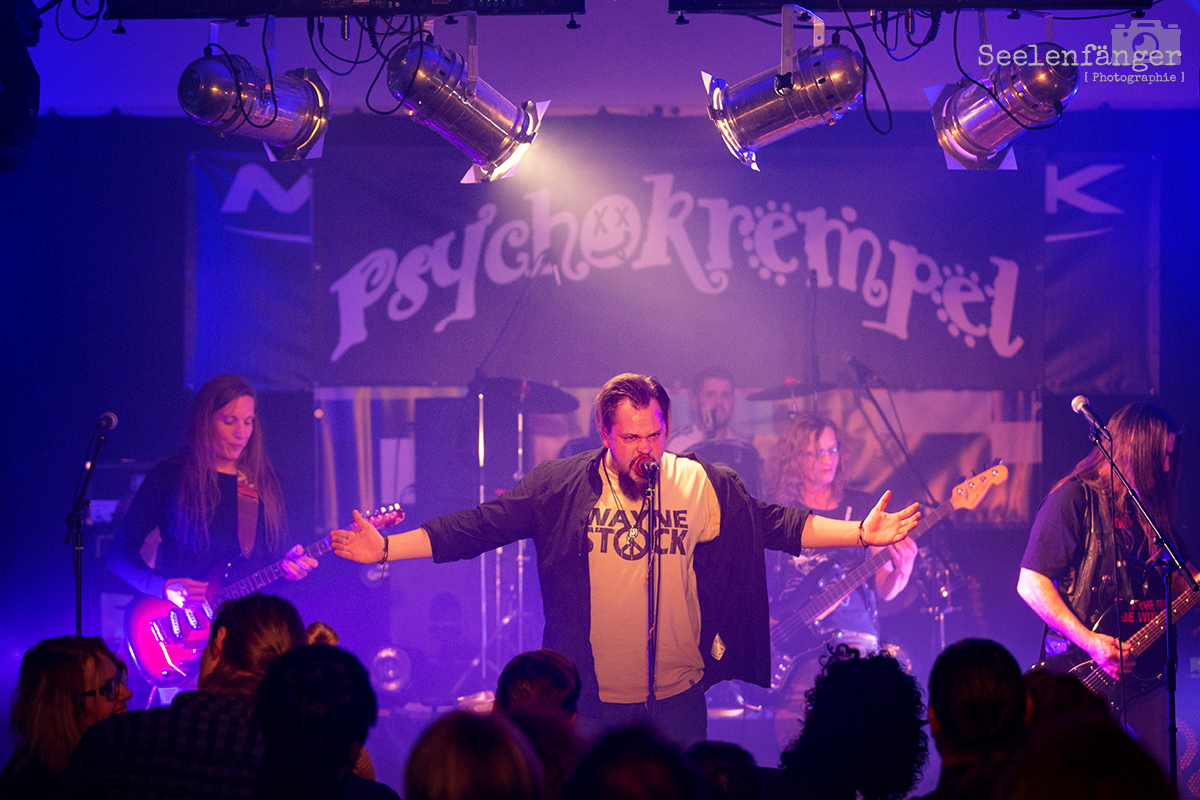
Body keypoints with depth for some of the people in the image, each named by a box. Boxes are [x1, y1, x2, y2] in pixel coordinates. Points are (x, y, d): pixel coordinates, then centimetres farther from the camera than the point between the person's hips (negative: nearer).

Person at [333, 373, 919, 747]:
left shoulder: (704, 487, 0)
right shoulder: (559, 488, -4)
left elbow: (774, 523, 1)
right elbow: (481, 526, -5)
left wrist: (859, 533, -9)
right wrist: (387, 548, -11)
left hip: (676, 695, 1)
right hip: (590, 698, -1)